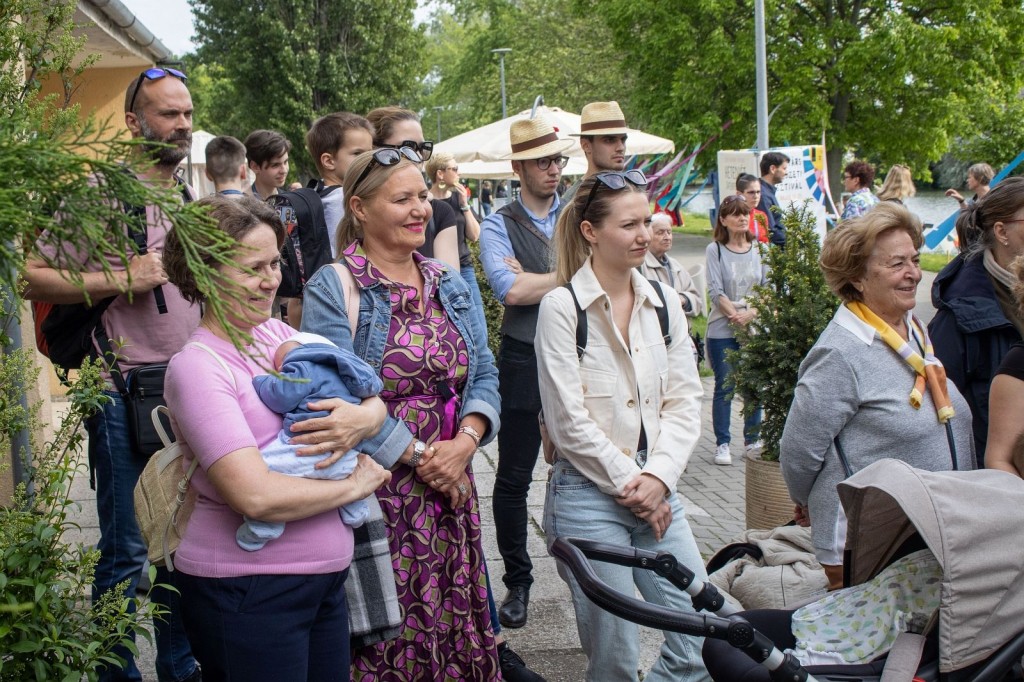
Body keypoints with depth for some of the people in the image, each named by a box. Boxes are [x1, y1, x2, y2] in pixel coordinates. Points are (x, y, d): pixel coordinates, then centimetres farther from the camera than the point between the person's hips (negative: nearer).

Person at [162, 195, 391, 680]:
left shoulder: (276, 333, 6)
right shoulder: (197, 367, -15)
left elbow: (373, 401, 8)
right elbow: (257, 496, -25)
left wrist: (365, 418, -16)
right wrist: (355, 485, -11)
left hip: (326, 576, 7)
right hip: (245, 590, -7)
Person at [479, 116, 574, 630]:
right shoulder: (499, 226, -2)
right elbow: (510, 289, -17)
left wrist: (534, 280, -12)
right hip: (525, 360, -2)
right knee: (514, 480, 6)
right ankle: (517, 582, 19)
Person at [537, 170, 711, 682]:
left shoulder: (663, 301, 8)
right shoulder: (562, 306, -9)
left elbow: (685, 399, 5)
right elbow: (569, 420, -12)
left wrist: (658, 476, -8)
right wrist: (628, 483, -9)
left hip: (656, 490, 6)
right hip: (588, 493, -5)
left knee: (705, 639, 4)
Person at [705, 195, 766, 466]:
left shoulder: (759, 249, 6)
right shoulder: (714, 250, -2)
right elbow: (715, 292, -7)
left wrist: (750, 313, -11)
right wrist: (735, 315, -15)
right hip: (722, 330, -3)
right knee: (724, 388, 1)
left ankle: (753, 439, 20)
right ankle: (722, 444, 9)